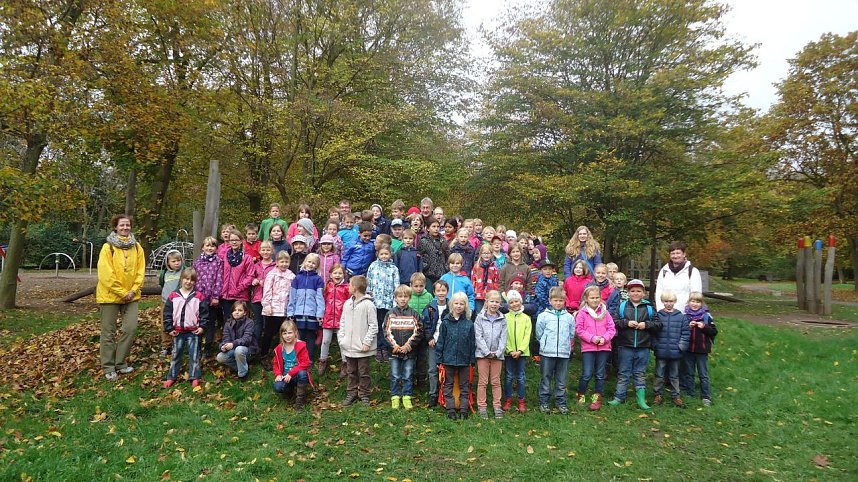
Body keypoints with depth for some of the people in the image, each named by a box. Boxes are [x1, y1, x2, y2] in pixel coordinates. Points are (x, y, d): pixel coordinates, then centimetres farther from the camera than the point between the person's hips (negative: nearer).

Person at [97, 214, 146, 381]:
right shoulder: (108, 247, -9)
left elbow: (140, 271, 4)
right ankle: (108, 367, 15)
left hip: (131, 295, 4)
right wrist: (122, 292, -15)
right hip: (110, 295, -4)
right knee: (109, 332, 4)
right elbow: (106, 274, -15)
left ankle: (120, 362, 16)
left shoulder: (137, 247, 4)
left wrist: (133, 290, -8)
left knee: (130, 329, 0)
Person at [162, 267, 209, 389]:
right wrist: (169, 329, -2)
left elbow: (204, 313, 0)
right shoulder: (173, 296, -1)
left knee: (194, 355, 4)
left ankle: (194, 377, 12)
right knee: (176, 354, 12)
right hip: (177, 331, 2)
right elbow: (167, 313, 1)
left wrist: (202, 326, -7)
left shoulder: (199, 296, -4)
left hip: (194, 331, -2)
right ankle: (171, 377, 23)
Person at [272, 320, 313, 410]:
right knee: (277, 387, -28)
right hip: (286, 376, 3)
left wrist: (291, 373, -22)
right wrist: (278, 374, -10)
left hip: (298, 375, -3)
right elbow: (275, 363, 10)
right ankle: (291, 390, 9)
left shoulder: (301, 346, -12)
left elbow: (305, 363, -18)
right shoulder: (279, 348, 2)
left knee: (302, 373, -38)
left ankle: (300, 399, -17)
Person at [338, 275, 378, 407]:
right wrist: (341, 338, 2)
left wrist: (367, 342, -15)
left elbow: (373, 326, -11)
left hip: (362, 348, -6)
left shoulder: (368, 304, -12)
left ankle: (364, 395, 18)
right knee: (352, 372, 16)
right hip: (348, 347, 6)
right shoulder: (347, 304, 8)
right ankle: (351, 394, 26)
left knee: (363, 373, 6)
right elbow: (342, 323, 13)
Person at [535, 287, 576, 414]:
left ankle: (561, 402, 20)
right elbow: (539, 334, 5)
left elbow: (572, 335, 14)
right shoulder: (543, 316, 0)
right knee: (546, 379, 6)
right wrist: (545, 344, 5)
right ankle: (543, 402, 14)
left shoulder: (569, 317, 6)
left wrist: (566, 345, 9)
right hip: (547, 352, -2)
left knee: (561, 380, 10)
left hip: (564, 353, 2)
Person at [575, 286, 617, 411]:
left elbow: (612, 329, 4)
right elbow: (579, 330, -7)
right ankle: (581, 395, 16)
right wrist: (592, 338, -15)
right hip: (588, 348, -3)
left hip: (604, 347, 3)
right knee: (586, 374, -4)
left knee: (600, 375, 8)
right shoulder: (582, 313, -3)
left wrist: (604, 338, -13)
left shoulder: (605, 312, 5)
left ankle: (597, 397, 18)